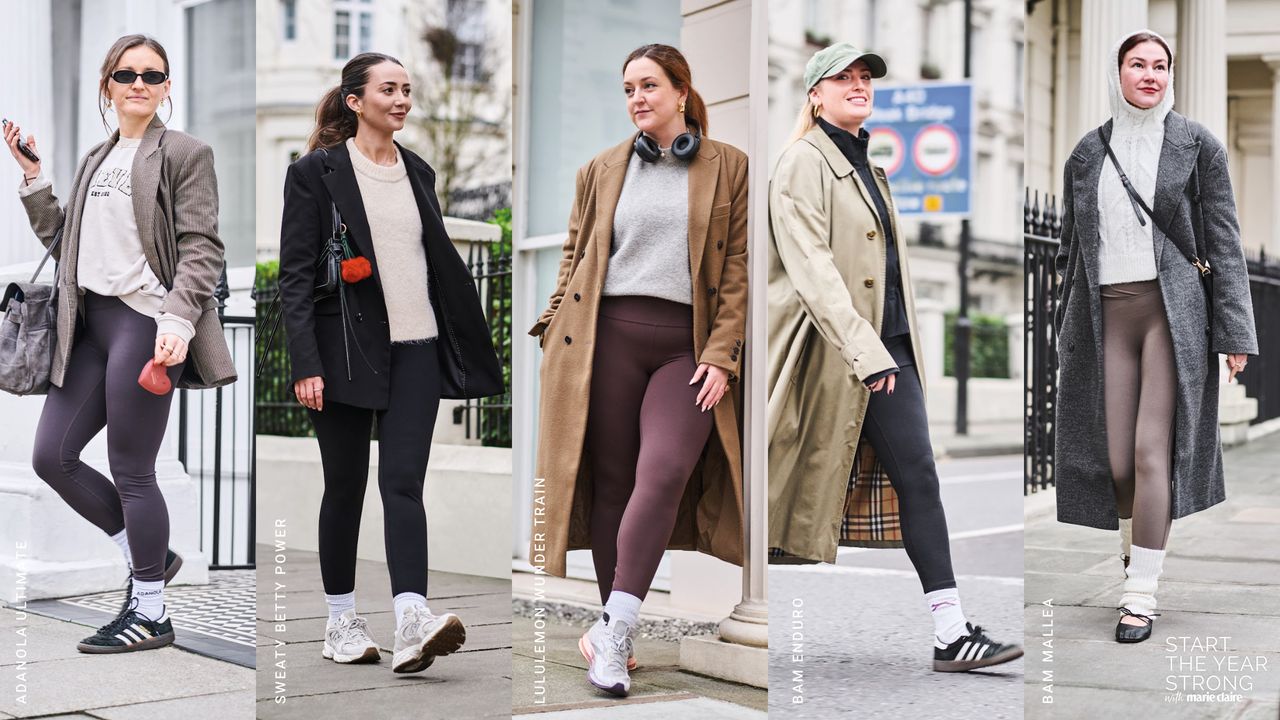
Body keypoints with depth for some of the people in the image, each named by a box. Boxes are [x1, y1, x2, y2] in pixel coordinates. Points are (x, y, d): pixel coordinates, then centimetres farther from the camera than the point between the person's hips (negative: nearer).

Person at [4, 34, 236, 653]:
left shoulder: (184, 153, -1)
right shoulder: (94, 161, 20)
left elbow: (201, 248, -9)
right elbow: (62, 241, 20)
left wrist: (180, 317, -23)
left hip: (144, 323, -8)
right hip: (92, 322, 8)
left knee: (131, 472, -2)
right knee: (51, 457, 6)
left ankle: (150, 613, 13)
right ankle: (150, 556, 24)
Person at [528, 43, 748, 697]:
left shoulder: (728, 167, 9)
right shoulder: (602, 170, 14)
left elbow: (738, 268, 4)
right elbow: (574, 257, 17)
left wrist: (721, 355, -5)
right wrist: (555, 329, 5)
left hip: (688, 345, -1)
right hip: (610, 336, 2)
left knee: (664, 473, -18)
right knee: (610, 480, 1)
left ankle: (614, 632, -14)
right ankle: (612, 626, 12)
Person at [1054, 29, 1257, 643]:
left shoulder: (1197, 144, 4)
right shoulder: (1087, 153, 12)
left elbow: (1224, 242, 2)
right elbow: (1071, 247, 16)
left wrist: (1234, 332, -4)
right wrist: (1066, 332, 14)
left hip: (1174, 311, -3)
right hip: (1106, 314, 3)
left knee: (1152, 453, -9)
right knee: (1116, 459, 0)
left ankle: (1141, 595, -2)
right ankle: (1137, 554, 26)